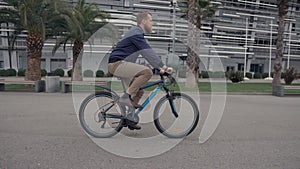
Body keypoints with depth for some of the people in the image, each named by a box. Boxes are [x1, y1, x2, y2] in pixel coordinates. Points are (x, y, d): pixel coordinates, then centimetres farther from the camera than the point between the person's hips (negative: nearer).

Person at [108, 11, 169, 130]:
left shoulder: (137, 33, 20)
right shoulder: (136, 32, -12)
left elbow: (147, 54, 20)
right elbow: (148, 52, -22)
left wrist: (159, 67, 12)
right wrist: (163, 66, -23)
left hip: (119, 64, 10)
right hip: (117, 63, -10)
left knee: (139, 91, 9)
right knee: (147, 72, -26)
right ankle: (127, 96, -15)